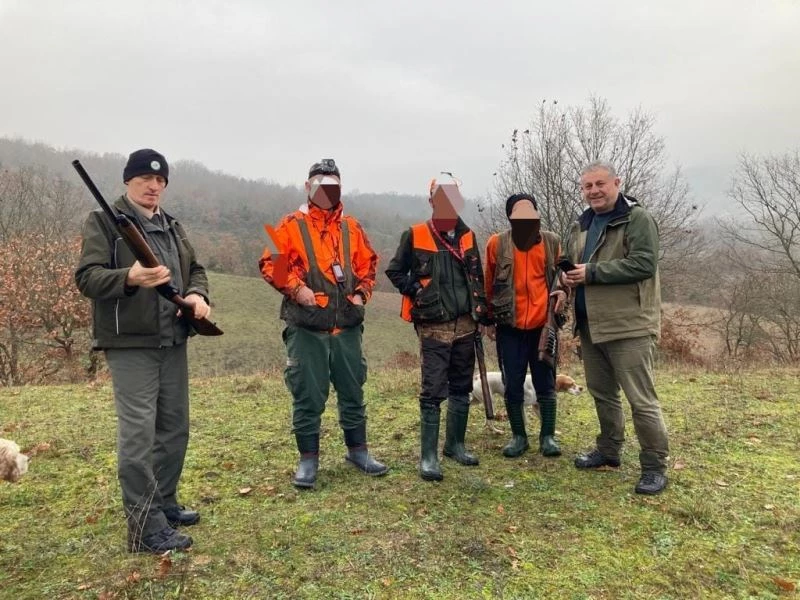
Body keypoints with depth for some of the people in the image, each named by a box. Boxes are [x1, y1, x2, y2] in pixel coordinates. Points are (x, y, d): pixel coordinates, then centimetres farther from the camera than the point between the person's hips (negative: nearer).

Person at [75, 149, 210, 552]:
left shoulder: (172, 226, 17)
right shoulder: (103, 222, -3)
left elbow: (195, 269, 18)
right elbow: (86, 277, -13)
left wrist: (197, 294, -5)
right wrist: (129, 278, -32)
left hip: (173, 342, 7)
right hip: (130, 344, -7)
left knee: (174, 428, 13)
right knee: (138, 433, -8)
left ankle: (164, 503, 29)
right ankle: (144, 525, 0)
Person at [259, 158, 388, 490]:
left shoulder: (351, 227, 12)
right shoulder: (291, 225, -1)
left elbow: (368, 263, 20)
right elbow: (270, 263, -4)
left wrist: (362, 292, 5)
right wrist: (295, 288, -17)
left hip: (347, 325, 4)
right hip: (306, 326, -4)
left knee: (353, 390, 13)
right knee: (307, 395, 3)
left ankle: (358, 450, 29)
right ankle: (308, 458, 17)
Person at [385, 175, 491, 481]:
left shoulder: (467, 236, 10)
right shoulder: (415, 236, -4)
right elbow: (394, 271, 3)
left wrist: (483, 312, 15)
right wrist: (415, 292, -9)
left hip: (465, 325, 5)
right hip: (434, 327, -5)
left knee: (461, 388, 13)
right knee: (433, 391, -6)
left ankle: (455, 444, 27)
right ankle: (428, 456, 2)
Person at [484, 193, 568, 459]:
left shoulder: (552, 241, 2)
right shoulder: (497, 243, -3)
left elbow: (560, 273, 15)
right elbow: (488, 283, 6)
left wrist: (562, 290, -7)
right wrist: (489, 316, 10)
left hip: (543, 324, 1)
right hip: (510, 326, -1)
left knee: (545, 383, 8)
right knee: (513, 385, 6)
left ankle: (548, 436, 20)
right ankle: (518, 436, 20)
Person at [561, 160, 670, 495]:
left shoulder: (637, 219, -9)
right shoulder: (580, 225, 15)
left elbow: (644, 263, -21)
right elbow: (571, 264, 25)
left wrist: (592, 272, -21)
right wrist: (568, 278, 1)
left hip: (628, 325, -8)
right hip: (590, 325, 8)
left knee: (641, 399, -3)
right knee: (601, 392, 18)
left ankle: (655, 467, 10)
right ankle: (609, 450, 34)